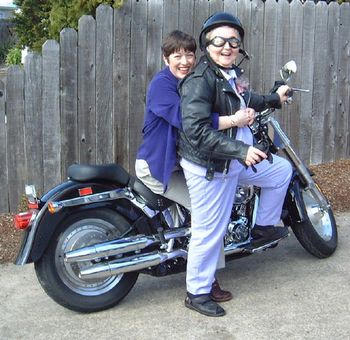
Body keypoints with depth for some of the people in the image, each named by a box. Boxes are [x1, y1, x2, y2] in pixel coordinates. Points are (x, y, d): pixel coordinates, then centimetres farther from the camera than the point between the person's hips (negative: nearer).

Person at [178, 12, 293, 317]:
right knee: (210, 232, 0)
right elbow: (196, 131, -30)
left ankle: (264, 227, 37)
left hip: (237, 160, 9)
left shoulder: (232, 74, 6)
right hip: (208, 167, -9)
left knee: (282, 170, 23)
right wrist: (241, 151, -32)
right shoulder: (200, 80, -22)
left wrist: (273, 100, 39)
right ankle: (197, 294, 18)